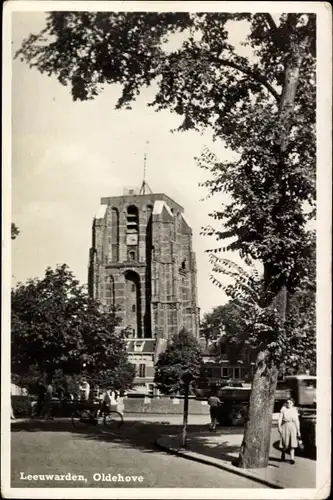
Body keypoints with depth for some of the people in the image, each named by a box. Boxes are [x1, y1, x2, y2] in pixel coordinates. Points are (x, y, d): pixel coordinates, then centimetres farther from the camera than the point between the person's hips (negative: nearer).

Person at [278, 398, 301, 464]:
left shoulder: (294, 410, 9)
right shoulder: (283, 409, 3)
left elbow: (297, 421, 10)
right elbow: (280, 418, -1)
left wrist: (298, 430, 6)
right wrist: (279, 427, -13)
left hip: (293, 426, 2)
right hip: (285, 426, -1)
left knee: (292, 443, -5)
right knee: (285, 444, 2)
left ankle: (292, 458, -4)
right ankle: (283, 453, 29)